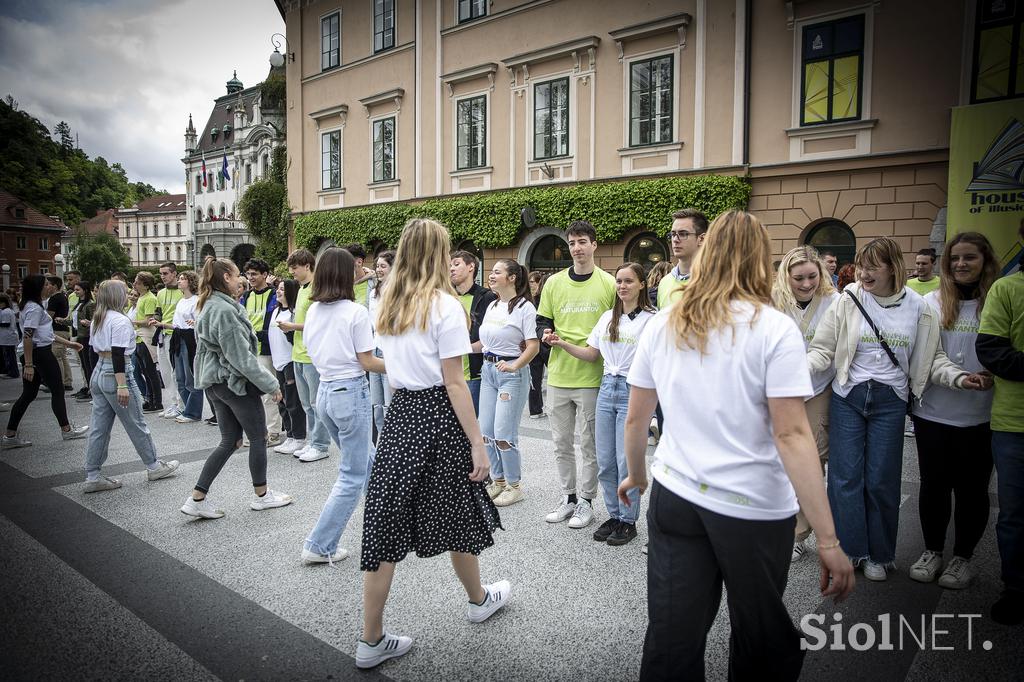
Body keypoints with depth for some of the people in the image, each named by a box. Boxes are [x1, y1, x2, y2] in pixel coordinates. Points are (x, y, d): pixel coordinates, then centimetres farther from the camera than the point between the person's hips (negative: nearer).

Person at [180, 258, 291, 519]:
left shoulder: (208, 306, 11)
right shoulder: (224, 309, -20)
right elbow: (240, 355, -20)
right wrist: (270, 383, -15)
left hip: (217, 382, 9)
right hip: (236, 381, -9)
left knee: (229, 441, 13)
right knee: (258, 437, 6)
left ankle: (197, 499, 11)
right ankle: (262, 495, 20)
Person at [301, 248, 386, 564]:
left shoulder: (313, 310, 6)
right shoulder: (355, 311, -14)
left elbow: (315, 353, 12)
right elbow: (367, 362, -11)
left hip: (324, 391, 8)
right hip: (351, 392, -7)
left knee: (364, 463, 22)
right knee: (353, 475, 5)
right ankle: (319, 546, 8)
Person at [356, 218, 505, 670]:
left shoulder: (388, 305, 7)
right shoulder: (445, 305, -13)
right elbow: (454, 383, -16)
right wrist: (478, 444, -13)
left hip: (399, 413, 6)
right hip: (438, 415, -5)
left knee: (386, 523, 7)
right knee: (457, 514, 15)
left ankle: (371, 641, 16)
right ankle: (479, 599, 40)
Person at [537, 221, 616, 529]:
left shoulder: (608, 283, -2)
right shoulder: (554, 283, 6)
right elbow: (543, 321, 12)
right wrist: (545, 334, -9)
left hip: (593, 376, -3)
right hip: (558, 375, 4)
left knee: (590, 444, 8)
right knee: (562, 442, 14)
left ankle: (586, 501, 23)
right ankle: (568, 497, 29)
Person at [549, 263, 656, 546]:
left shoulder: (650, 319, -7)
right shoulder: (608, 317, 12)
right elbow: (591, 354, 15)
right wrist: (563, 344, 4)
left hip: (633, 390, -6)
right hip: (607, 388, 6)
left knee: (627, 461, -1)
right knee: (605, 461, 9)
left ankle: (628, 520, 16)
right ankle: (614, 515, 25)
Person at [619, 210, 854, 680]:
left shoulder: (663, 325, 2)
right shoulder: (774, 328, -10)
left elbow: (636, 417, 8)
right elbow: (792, 434, -17)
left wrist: (636, 475, 25)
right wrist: (827, 540, -14)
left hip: (674, 497, 3)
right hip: (753, 506, -3)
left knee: (671, 640, 13)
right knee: (760, 640, 21)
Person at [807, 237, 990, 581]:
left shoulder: (918, 309, -1)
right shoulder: (847, 302, -5)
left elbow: (932, 358, 8)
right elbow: (822, 349, -4)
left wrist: (959, 377, -11)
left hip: (890, 401, 1)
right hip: (848, 397, 0)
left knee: (881, 480, 7)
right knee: (845, 475, 2)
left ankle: (880, 555, 23)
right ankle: (848, 550, 17)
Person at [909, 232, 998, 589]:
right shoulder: (932, 302, 1)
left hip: (979, 417, -1)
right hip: (933, 412, 1)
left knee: (971, 489, 11)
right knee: (933, 485, 12)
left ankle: (962, 557, 28)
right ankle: (932, 550, 30)